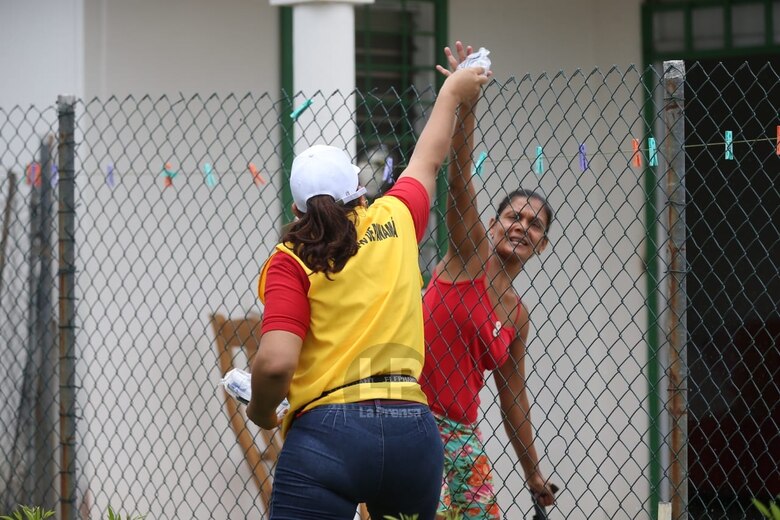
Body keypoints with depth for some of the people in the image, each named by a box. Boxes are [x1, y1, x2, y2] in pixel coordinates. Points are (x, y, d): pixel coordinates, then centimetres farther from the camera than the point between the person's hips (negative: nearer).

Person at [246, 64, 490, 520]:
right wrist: (452, 93, 50)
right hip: (414, 432, 5)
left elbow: (276, 362, -13)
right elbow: (428, 160, 33)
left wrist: (261, 410, 8)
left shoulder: (290, 261, 0)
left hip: (327, 435, -4)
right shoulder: (396, 223, 12)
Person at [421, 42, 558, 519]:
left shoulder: (517, 315, 14)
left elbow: (513, 397, 22)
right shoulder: (469, 256, 0)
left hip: (461, 436, 7)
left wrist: (533, 473, 25)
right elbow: (460, 180, -13)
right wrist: (467, 102, -25)